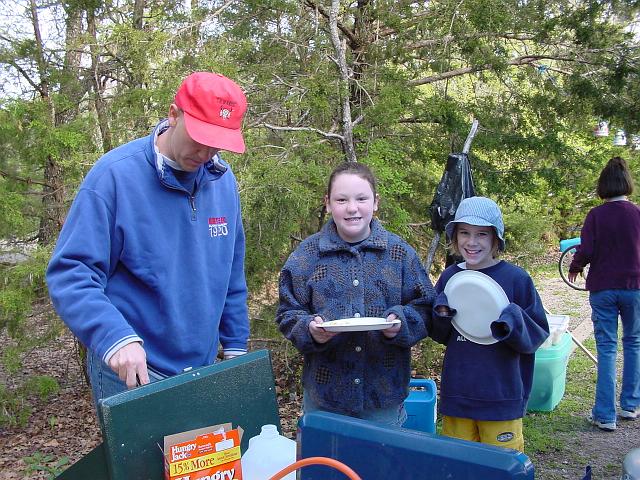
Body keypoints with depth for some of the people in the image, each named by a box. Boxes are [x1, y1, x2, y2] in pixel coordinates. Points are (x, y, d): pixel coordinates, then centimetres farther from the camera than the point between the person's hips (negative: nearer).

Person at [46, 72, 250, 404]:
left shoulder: (223, 180, 2)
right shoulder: (115, 174, -16)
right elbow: (69, 274, -19)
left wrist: (235, 346, 9)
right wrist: (115, 338, -33)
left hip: (204, 366, 6)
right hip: (132, 371, -5)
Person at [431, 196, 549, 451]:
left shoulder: (516, 278, -10)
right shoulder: (450, 277, 1)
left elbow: (538, 334, -5)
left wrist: (514, 323, -24)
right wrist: (441, 315, -11)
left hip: (501, 398, -3)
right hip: (456, 393, 4)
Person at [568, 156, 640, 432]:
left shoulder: (596, 215, -9)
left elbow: (586, 251, -13)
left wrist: (574, 268, 7)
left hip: (602, 288, -1)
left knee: (606, 349, 4)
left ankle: (605, 415, 5)